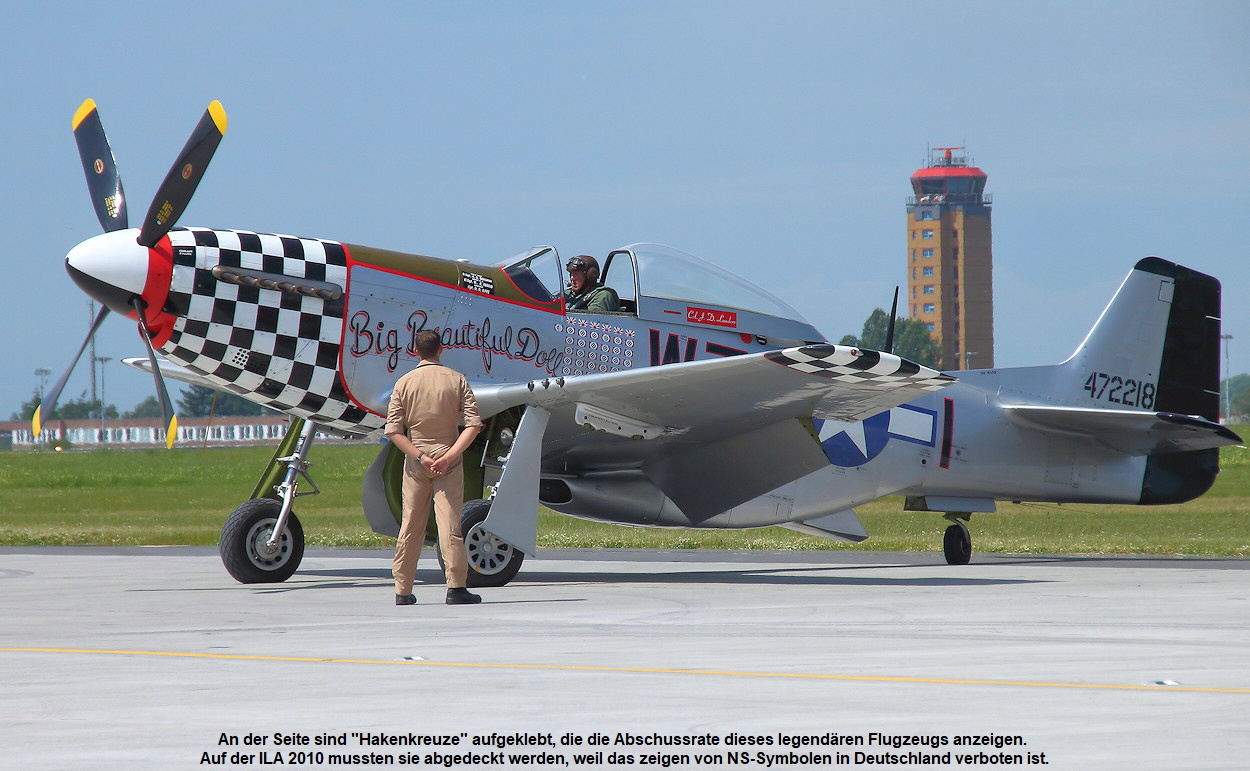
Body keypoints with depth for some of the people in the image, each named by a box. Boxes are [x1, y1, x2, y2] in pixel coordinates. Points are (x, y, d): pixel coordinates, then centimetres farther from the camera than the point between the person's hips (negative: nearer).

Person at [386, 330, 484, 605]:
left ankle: (403, 590, 11)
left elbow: (394, 431, -4)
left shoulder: (404, 383, 3)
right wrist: (449, 456, -13)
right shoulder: (456, 380, 0)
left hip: (415, 461, 1)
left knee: (411, 526, 8)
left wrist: (420, 457, -8)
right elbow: (473, 424, -9)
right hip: (448, 462, -1)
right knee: (450, 523, -4)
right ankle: (456, 587, -11)